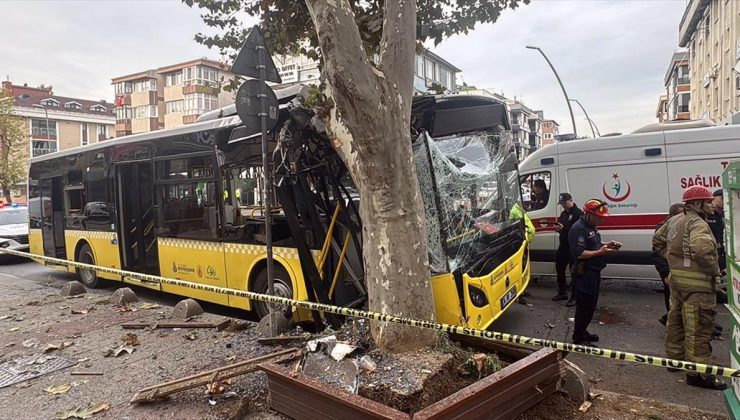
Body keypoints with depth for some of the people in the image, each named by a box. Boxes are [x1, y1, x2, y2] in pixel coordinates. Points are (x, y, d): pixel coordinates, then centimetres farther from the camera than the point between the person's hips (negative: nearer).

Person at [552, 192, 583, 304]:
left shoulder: (579, 213, -13)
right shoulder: (563, 213, 15)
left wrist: (563, 228, -29)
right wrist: (558, 228, -2)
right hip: (563, 246, 9)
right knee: (559, 269, 16)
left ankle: (574, 297, 7)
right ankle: (562, 293, 30)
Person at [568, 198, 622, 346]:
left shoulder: (591, 226, 11)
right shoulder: (578, 228, -20)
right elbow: (579, 254, -24)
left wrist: (607, 244, 8)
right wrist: (600, 252, -24)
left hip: (594, 272, 10)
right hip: (584, 274, -10)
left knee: (591, 305, 18)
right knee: (584, 306, -3)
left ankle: (582, 331, 31)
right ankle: (578, 338, 7)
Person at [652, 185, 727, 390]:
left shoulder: (674, 220, 10)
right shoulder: (697, 223, -18)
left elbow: (658, 239, 22)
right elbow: (702, 250, -35)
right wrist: (714, 270, -19)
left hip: (676, 278, 9)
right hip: (696, 283, -9)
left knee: (676, 319, 19)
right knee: (698, 327, -4)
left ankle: (675, 357, 33)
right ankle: (697, 372, 1)